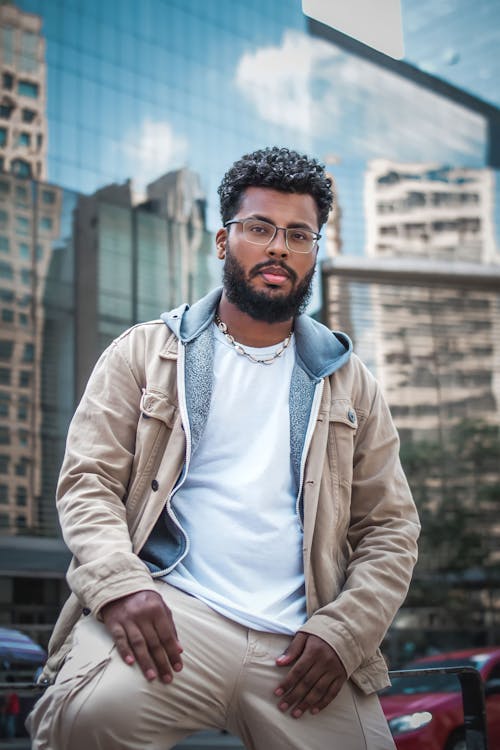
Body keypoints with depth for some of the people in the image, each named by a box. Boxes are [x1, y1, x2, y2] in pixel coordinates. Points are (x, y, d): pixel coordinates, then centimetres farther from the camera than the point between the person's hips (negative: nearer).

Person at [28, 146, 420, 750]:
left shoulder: (348, 383, 17)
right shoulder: (145, 353, 11)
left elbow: (389, 527, 14)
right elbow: (88, 481, 4)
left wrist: (342, 632, -3)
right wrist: (121, 586, -16)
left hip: (298, 644, 4)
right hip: (169, 609, -3)